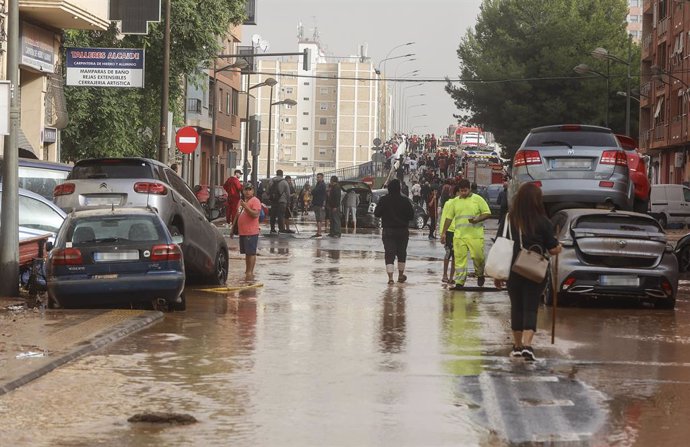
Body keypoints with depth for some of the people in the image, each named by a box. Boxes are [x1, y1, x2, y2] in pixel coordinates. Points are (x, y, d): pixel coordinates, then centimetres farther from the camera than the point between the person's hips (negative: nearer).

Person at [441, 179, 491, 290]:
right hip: (459, 235, 3)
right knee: (459, 259, -2)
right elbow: (449, 217, 18)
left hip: (475, 235, -3)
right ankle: (459, 283, -1)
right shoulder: (456, 201, 13)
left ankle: (480, 274, 25)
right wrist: (443, 232, 13)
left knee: (478, 256, -4)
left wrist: (477, 220, -14)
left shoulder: (478, 199, 3)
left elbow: (487, 213, 2)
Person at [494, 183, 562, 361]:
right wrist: (559, 247, 20)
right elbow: (553, 249, -4)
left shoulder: (508, 220, -3)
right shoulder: (542, 222, -9)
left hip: (512, 272, 2)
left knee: (516, 307, 14)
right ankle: (527, 345, -14)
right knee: (530, 308, 1)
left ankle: (517, 346, 23)